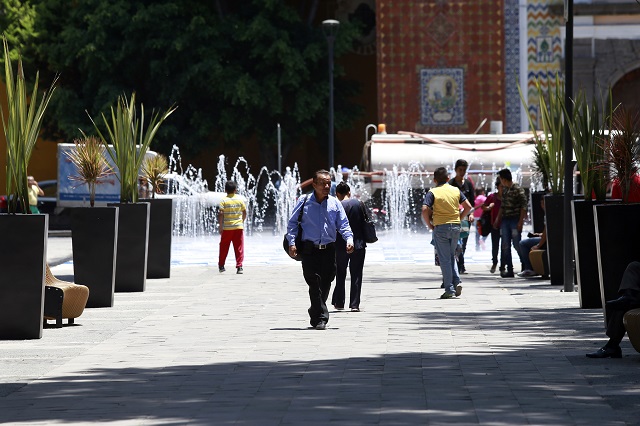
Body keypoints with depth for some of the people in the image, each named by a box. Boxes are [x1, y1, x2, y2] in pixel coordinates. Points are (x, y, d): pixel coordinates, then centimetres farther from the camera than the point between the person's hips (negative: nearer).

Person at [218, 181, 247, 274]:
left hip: (227, 227, -1)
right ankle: (239, 266, -5)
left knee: (224, 247, 12)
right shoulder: (240, 199, 1)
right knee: (239, 248, 3)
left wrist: (220, 226, -5)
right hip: (238, 227, 1)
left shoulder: (224, 200, -6)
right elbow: (244, 213, 5)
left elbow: (220, 214, -12)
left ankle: (221, 265, 21)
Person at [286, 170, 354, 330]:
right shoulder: (304, 202, 3)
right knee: (314, 282, -12)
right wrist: (292, 243, -7)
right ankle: (321, 318, -11)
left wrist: (349, 239, -8)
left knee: (325, 283, 7)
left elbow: (343, 225, 10)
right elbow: (292, 223, 5)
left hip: (329, 249, 3)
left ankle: (315, 314, 27)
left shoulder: (335, 203, 9)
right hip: (309, 249, -3)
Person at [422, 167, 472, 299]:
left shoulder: (432, 192, -5)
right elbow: (468, 206, 3)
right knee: (451, 256, 20)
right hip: (455, 226, 4)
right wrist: (459, 218, 12)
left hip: (440, 228, -4)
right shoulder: (456, 190, 6)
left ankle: (449, 290, -1)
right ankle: (456, 282, 3)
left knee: (445, 259, 1)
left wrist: (429, 225, -3)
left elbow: (425, 210, -16)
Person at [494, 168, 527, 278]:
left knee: (517, 245, -7)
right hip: (505, 220, 7)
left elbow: (524, 206, -12)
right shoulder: (504, 190, 13)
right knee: (505, 246, 4)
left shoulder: (518, 189, -9)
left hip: (515, 220, -7)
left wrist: (520, 222, -16)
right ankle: (509, 270, 7)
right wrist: (498, 219, 20)